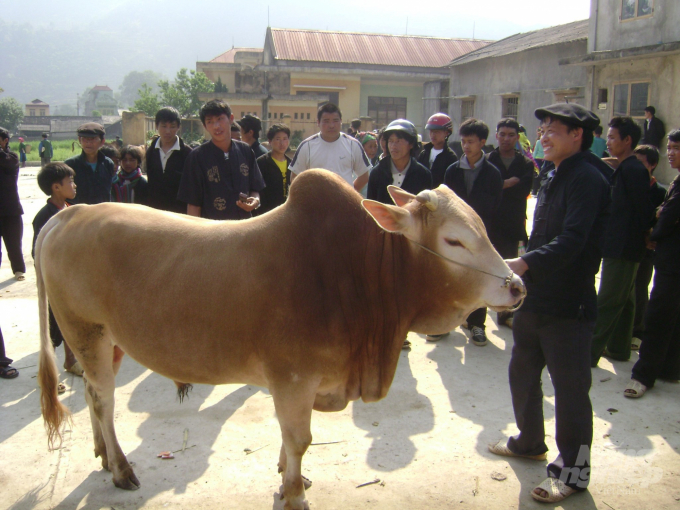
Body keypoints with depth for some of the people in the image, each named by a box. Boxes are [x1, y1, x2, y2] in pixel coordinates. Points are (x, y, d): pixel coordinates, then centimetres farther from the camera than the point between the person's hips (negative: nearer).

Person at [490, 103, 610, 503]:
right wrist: (525, 275, 17)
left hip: (569, 306, -9)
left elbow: (571, 241, -28)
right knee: (522, 373, 20)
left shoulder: (587, 179, -15)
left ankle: (574, 471, 18)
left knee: (570, 388, 2)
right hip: (537, 298, 10)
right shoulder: (553, 178, 15)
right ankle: (530, 441, 41)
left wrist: (524, 263, -37)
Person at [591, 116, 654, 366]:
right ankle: (619, 348, 28)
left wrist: (643, 233, -5)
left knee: (607, 303, -5)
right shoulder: (624, 169, 13)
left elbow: (643, 210, -17)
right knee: (623, 300, 17)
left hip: (622, 248, -10)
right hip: (623, 247, 10)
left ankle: (590, 351, 1)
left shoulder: (632, 170, -17)